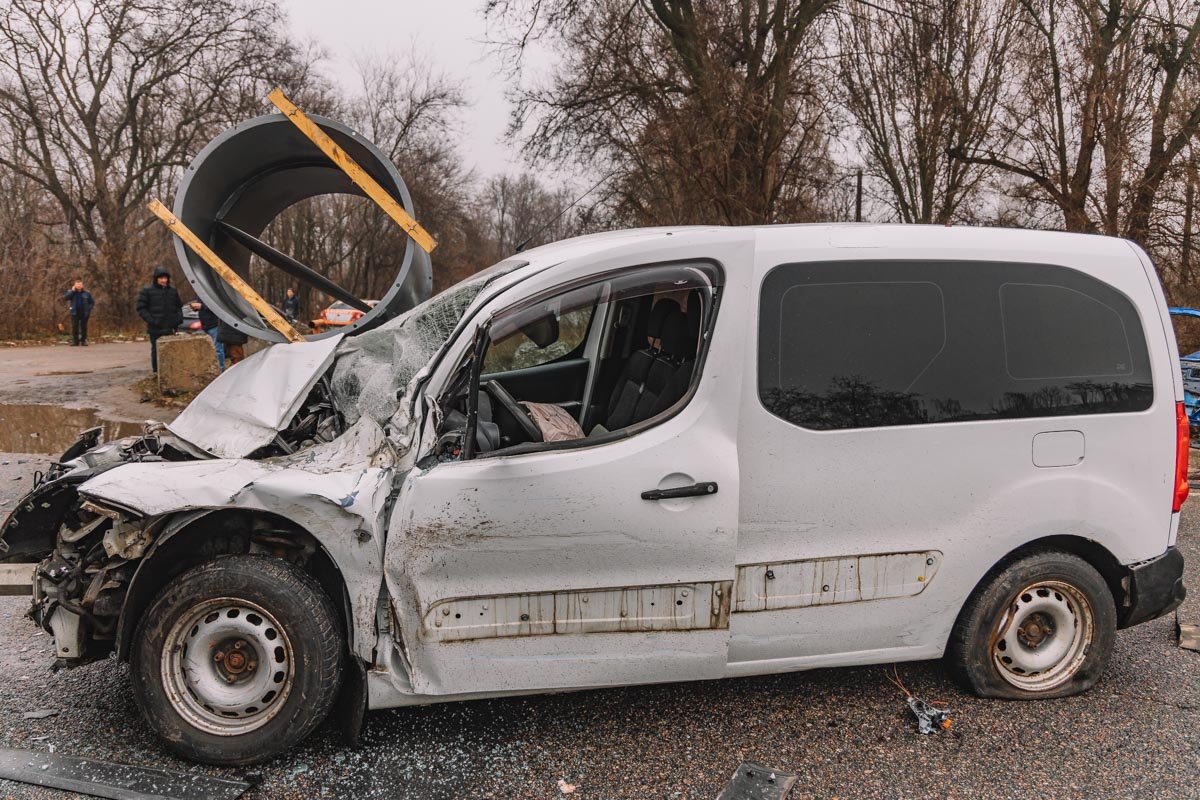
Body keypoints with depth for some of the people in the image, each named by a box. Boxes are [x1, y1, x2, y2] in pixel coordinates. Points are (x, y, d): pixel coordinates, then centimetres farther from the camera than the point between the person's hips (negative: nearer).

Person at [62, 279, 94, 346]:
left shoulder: (87, 293, 6)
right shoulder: (71, 292, 6)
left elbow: (92, 302, 11)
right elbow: (65, 297, -10)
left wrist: (89, 309, -4)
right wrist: (72, 291, -11)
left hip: (84, 313, 0)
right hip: (74, 313, 0)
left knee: (83, 327, 2)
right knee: (74, 327, -3)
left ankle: (83, 341, 7)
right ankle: (75, 341, -1)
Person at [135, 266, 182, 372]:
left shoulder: (172, 290, 11)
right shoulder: (147, 291, -3)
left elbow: (179, 306, 22)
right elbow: (141, 308, -4)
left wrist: (179, 318, 6)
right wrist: (151, 320, -14)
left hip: (171, 328, 4)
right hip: (155, 329, -4)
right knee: (156, 350, -1)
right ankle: (156, 372, 6)